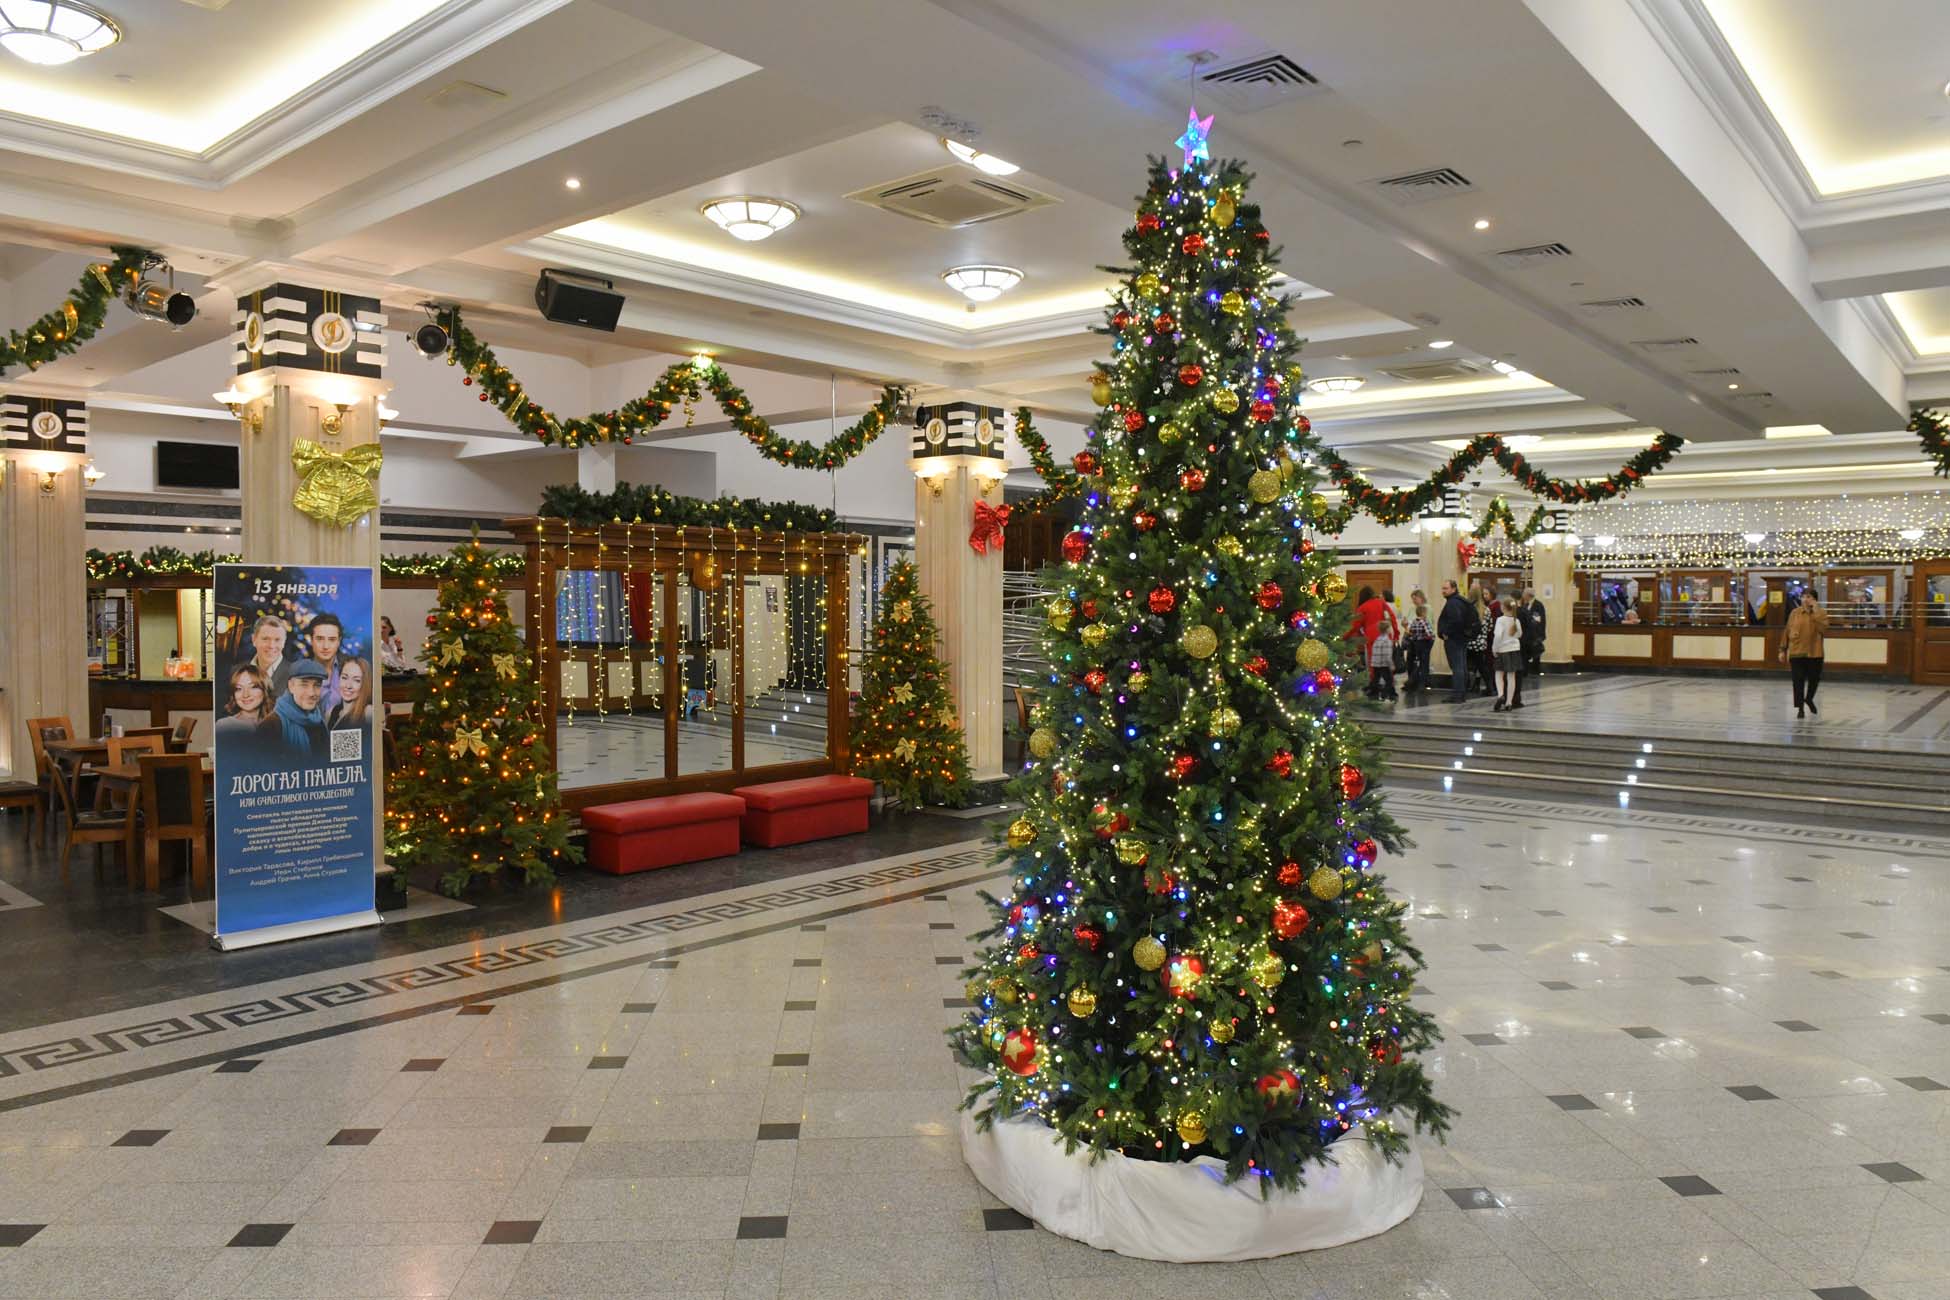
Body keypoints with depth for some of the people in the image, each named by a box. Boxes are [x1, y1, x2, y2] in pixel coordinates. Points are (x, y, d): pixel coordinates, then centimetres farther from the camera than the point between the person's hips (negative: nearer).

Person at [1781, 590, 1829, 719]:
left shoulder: (1821, 613, -1)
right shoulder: (1795, 613, 3)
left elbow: (1824, 631, -17)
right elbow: (1787, 632, 7)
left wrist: (1816, 614, -21)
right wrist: (1783, 649, 6)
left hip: (1814, 653, 0)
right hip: (1796, 652, 0)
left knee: (1814, 679, 12)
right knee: (1798, 681, -1)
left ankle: (1809, 699, 40)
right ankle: (1800, 708, 6)